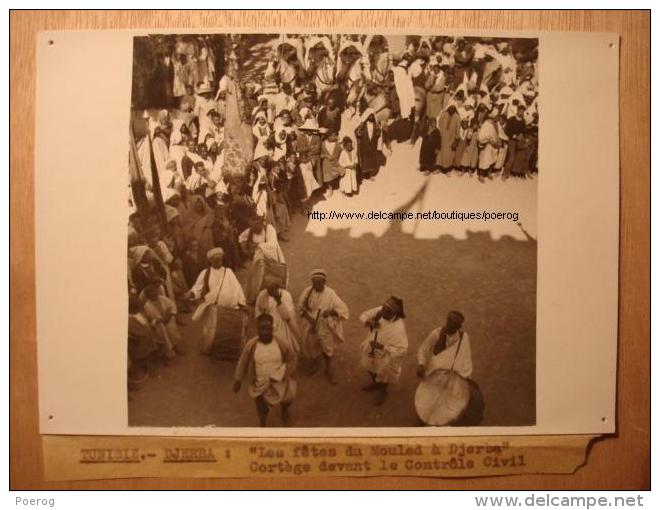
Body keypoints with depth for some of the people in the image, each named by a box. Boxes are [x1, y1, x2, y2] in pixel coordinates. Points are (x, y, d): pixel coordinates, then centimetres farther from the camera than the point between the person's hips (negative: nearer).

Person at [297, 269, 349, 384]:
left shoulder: (330, 294, -23)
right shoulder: (307, 291, -18)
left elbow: (343, 309, -21)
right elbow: (301, 307, -3)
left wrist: (330, 312, -37)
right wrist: (309, 318, -18)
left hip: (326, 327, -2)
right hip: (311, 325, 2)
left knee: (327, 349, 16)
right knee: (312, 347, 23)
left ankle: (329, 371, 41)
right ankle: (315, 362, 57)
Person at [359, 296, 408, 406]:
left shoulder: (398, 328, -39)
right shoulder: (379, 311, -22)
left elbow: (402, 350, -37)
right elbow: (364, 315, -6)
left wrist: (382, 346, -40)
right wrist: (368, 322, -29)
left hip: (386, 357, -5)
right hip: (371, 350, 6)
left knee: (384, 375, 24)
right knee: (371, 369, 32)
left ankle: (383, 391, 57)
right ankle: (375, 383, 64)